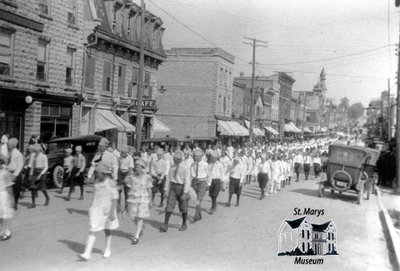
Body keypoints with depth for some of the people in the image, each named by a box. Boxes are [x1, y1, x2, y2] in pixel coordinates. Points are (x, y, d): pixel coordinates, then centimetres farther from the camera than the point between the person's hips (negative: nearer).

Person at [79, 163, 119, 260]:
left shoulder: (111, 183, -13)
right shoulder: (97, 182, 3)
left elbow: (114, 198, -13)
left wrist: (112, 212, -17)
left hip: (107, 210, -4)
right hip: (96, 209, 4)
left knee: (107, 230, 14)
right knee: (92, 231, -5)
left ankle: (108, 249, 32)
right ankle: (87, 253, -9)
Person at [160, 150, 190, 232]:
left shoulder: (185, 168, -12)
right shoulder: (172, 167, 6)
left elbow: (187, 181, -15)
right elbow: (168, 178, 9)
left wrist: (185, 193, -20)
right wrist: (166, 190, 5)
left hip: (181, 187, -4)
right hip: (173, 187, 4)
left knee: (183, 207, 10)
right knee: (169, 206, -5)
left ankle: (184, 224, 28)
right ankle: (165, 224, -2)